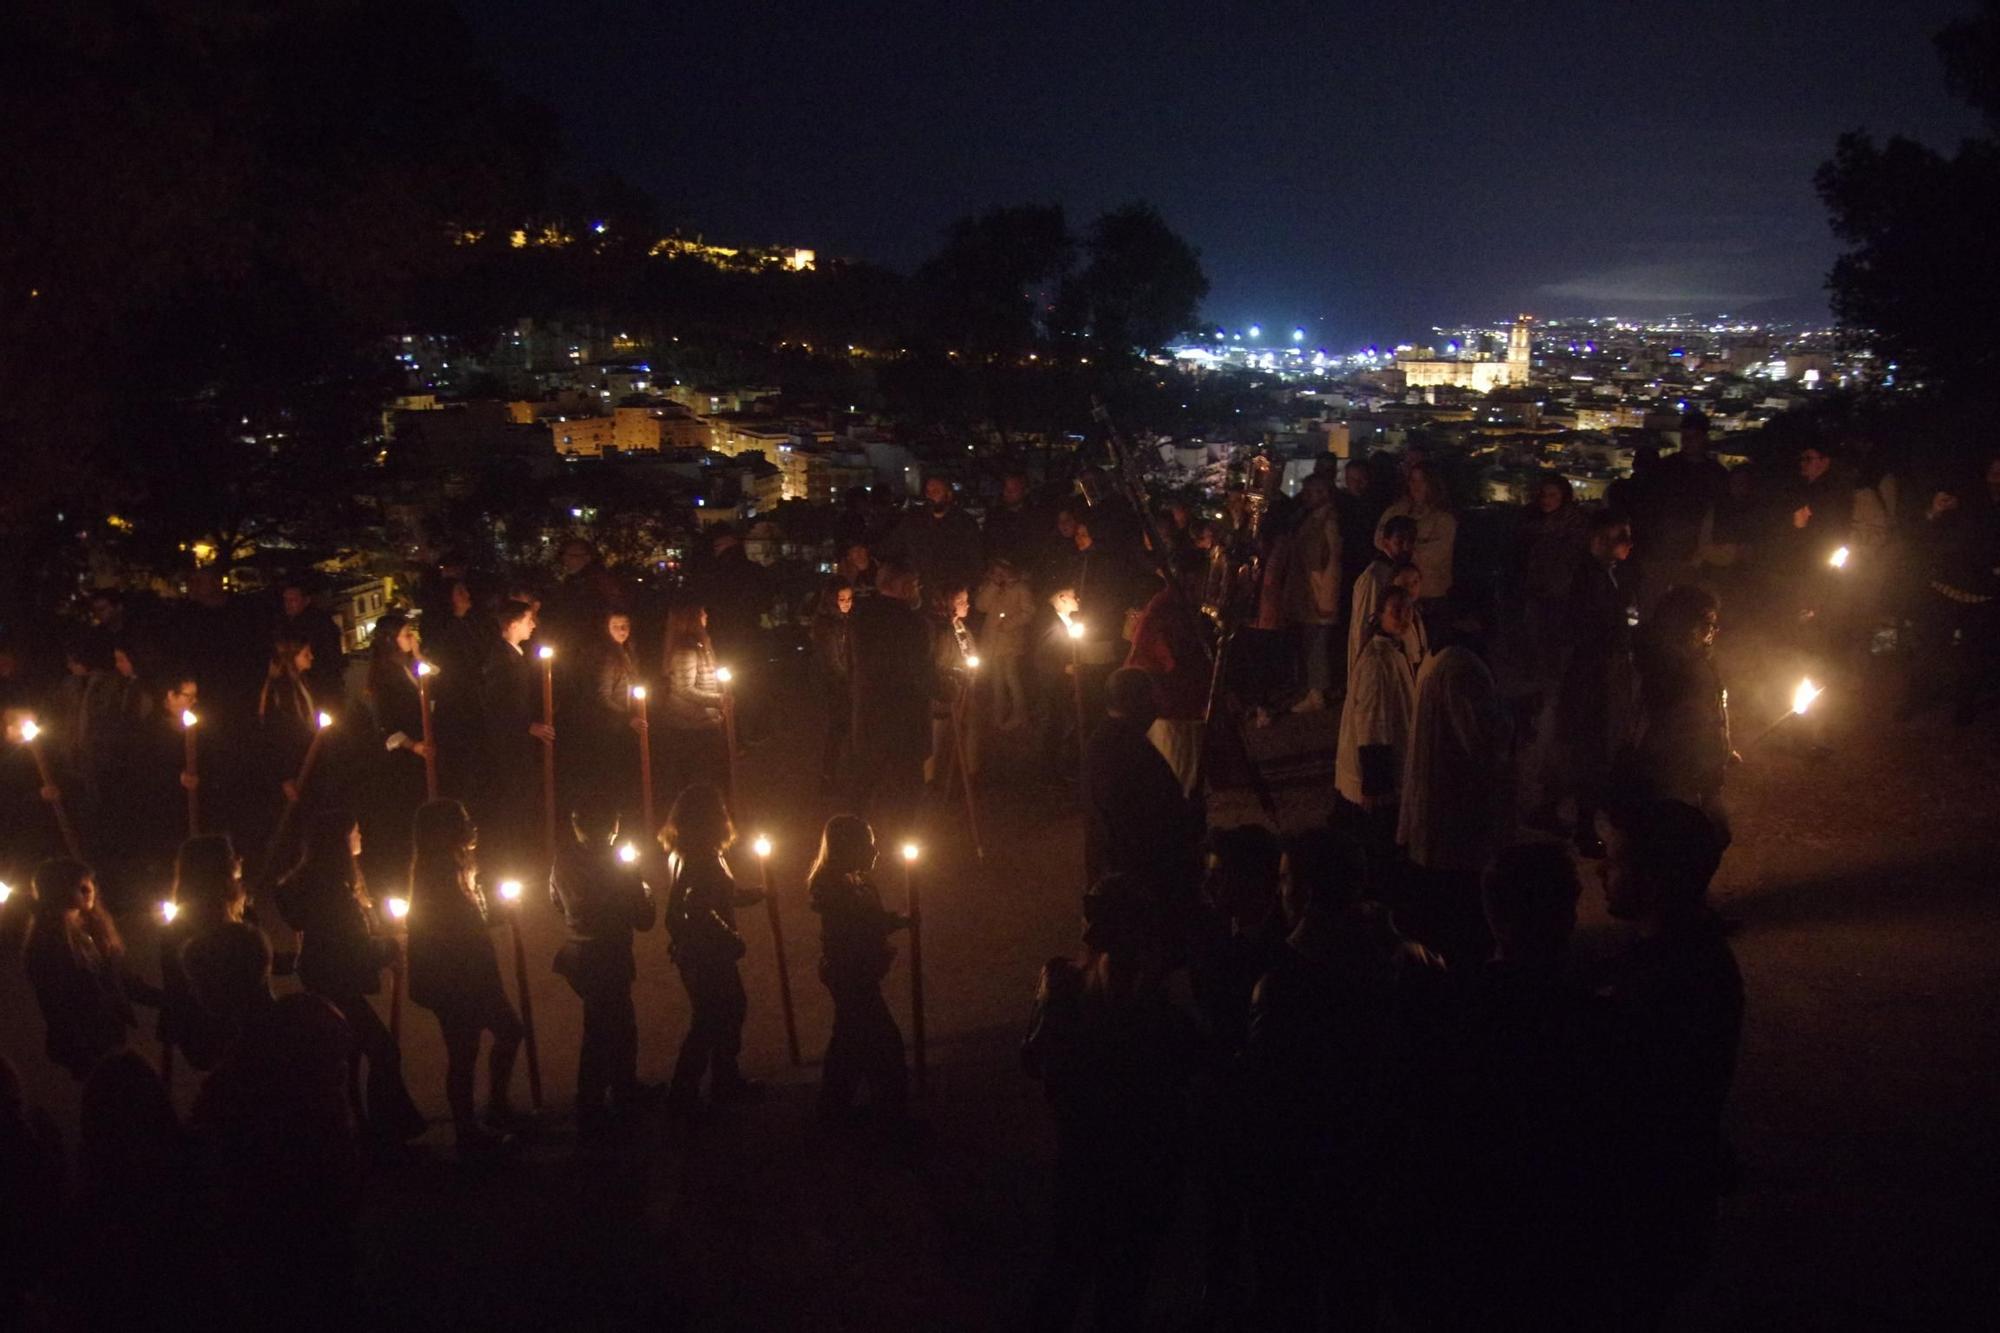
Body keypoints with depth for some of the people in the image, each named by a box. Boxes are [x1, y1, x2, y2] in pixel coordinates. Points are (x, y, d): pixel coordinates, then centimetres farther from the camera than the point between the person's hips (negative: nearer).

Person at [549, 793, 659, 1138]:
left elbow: (557, 900, 18)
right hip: (606, 960, -8)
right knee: (601, 1036, 3)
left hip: (578, 954, 8)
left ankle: (626, 1090, 41)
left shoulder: (564, 860, -1)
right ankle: (591, 1117, 11)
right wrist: (640, 883, -1)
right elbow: (643, 920, -18)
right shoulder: (611, 866, -21)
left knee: (621, 1023, 25)